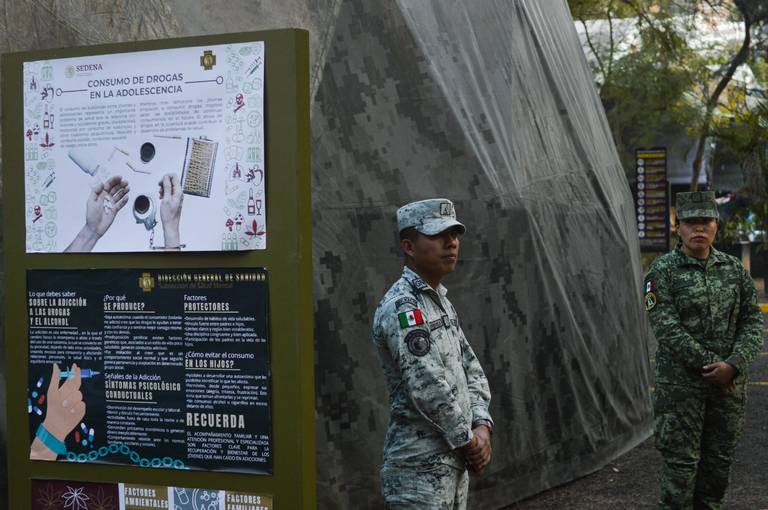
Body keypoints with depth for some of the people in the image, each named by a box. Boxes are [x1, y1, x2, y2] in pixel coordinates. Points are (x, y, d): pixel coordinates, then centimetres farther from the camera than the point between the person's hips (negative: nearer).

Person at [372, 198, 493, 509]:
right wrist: (470, 442, -12)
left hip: (452, 463, 9)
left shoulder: (440, 301, 14)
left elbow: (471, 370, 14)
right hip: (420, 470, -9)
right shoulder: (401, 307, -17)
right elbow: (428, 388, -22)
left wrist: (482, 426, -2)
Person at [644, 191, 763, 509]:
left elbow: (753, 321, 3)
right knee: (681, 462, -2)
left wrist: (733, 365, -13)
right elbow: (667, 329, -13)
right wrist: (710, 365, -16)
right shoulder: (662, 271, -5)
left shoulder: (734, 269, 8)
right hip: (680, 384, -4)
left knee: (719, 461, 10)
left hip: (729, 384, 4)